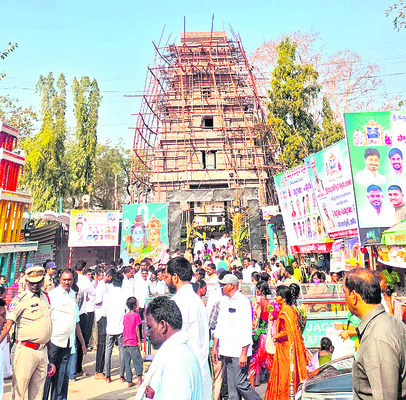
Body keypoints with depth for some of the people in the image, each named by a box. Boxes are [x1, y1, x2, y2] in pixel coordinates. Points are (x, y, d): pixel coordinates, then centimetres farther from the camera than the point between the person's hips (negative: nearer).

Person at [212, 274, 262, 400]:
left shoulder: (243, 301, -12)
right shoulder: (224, 301, 11)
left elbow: (246, 329, -15)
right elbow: (219, 325, 16)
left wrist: (244, 353, -17)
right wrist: (214, 347, 15)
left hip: (239, 351, -7)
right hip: (228, 351, 7)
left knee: (241, 384, -3)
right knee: (232, 386, 13)